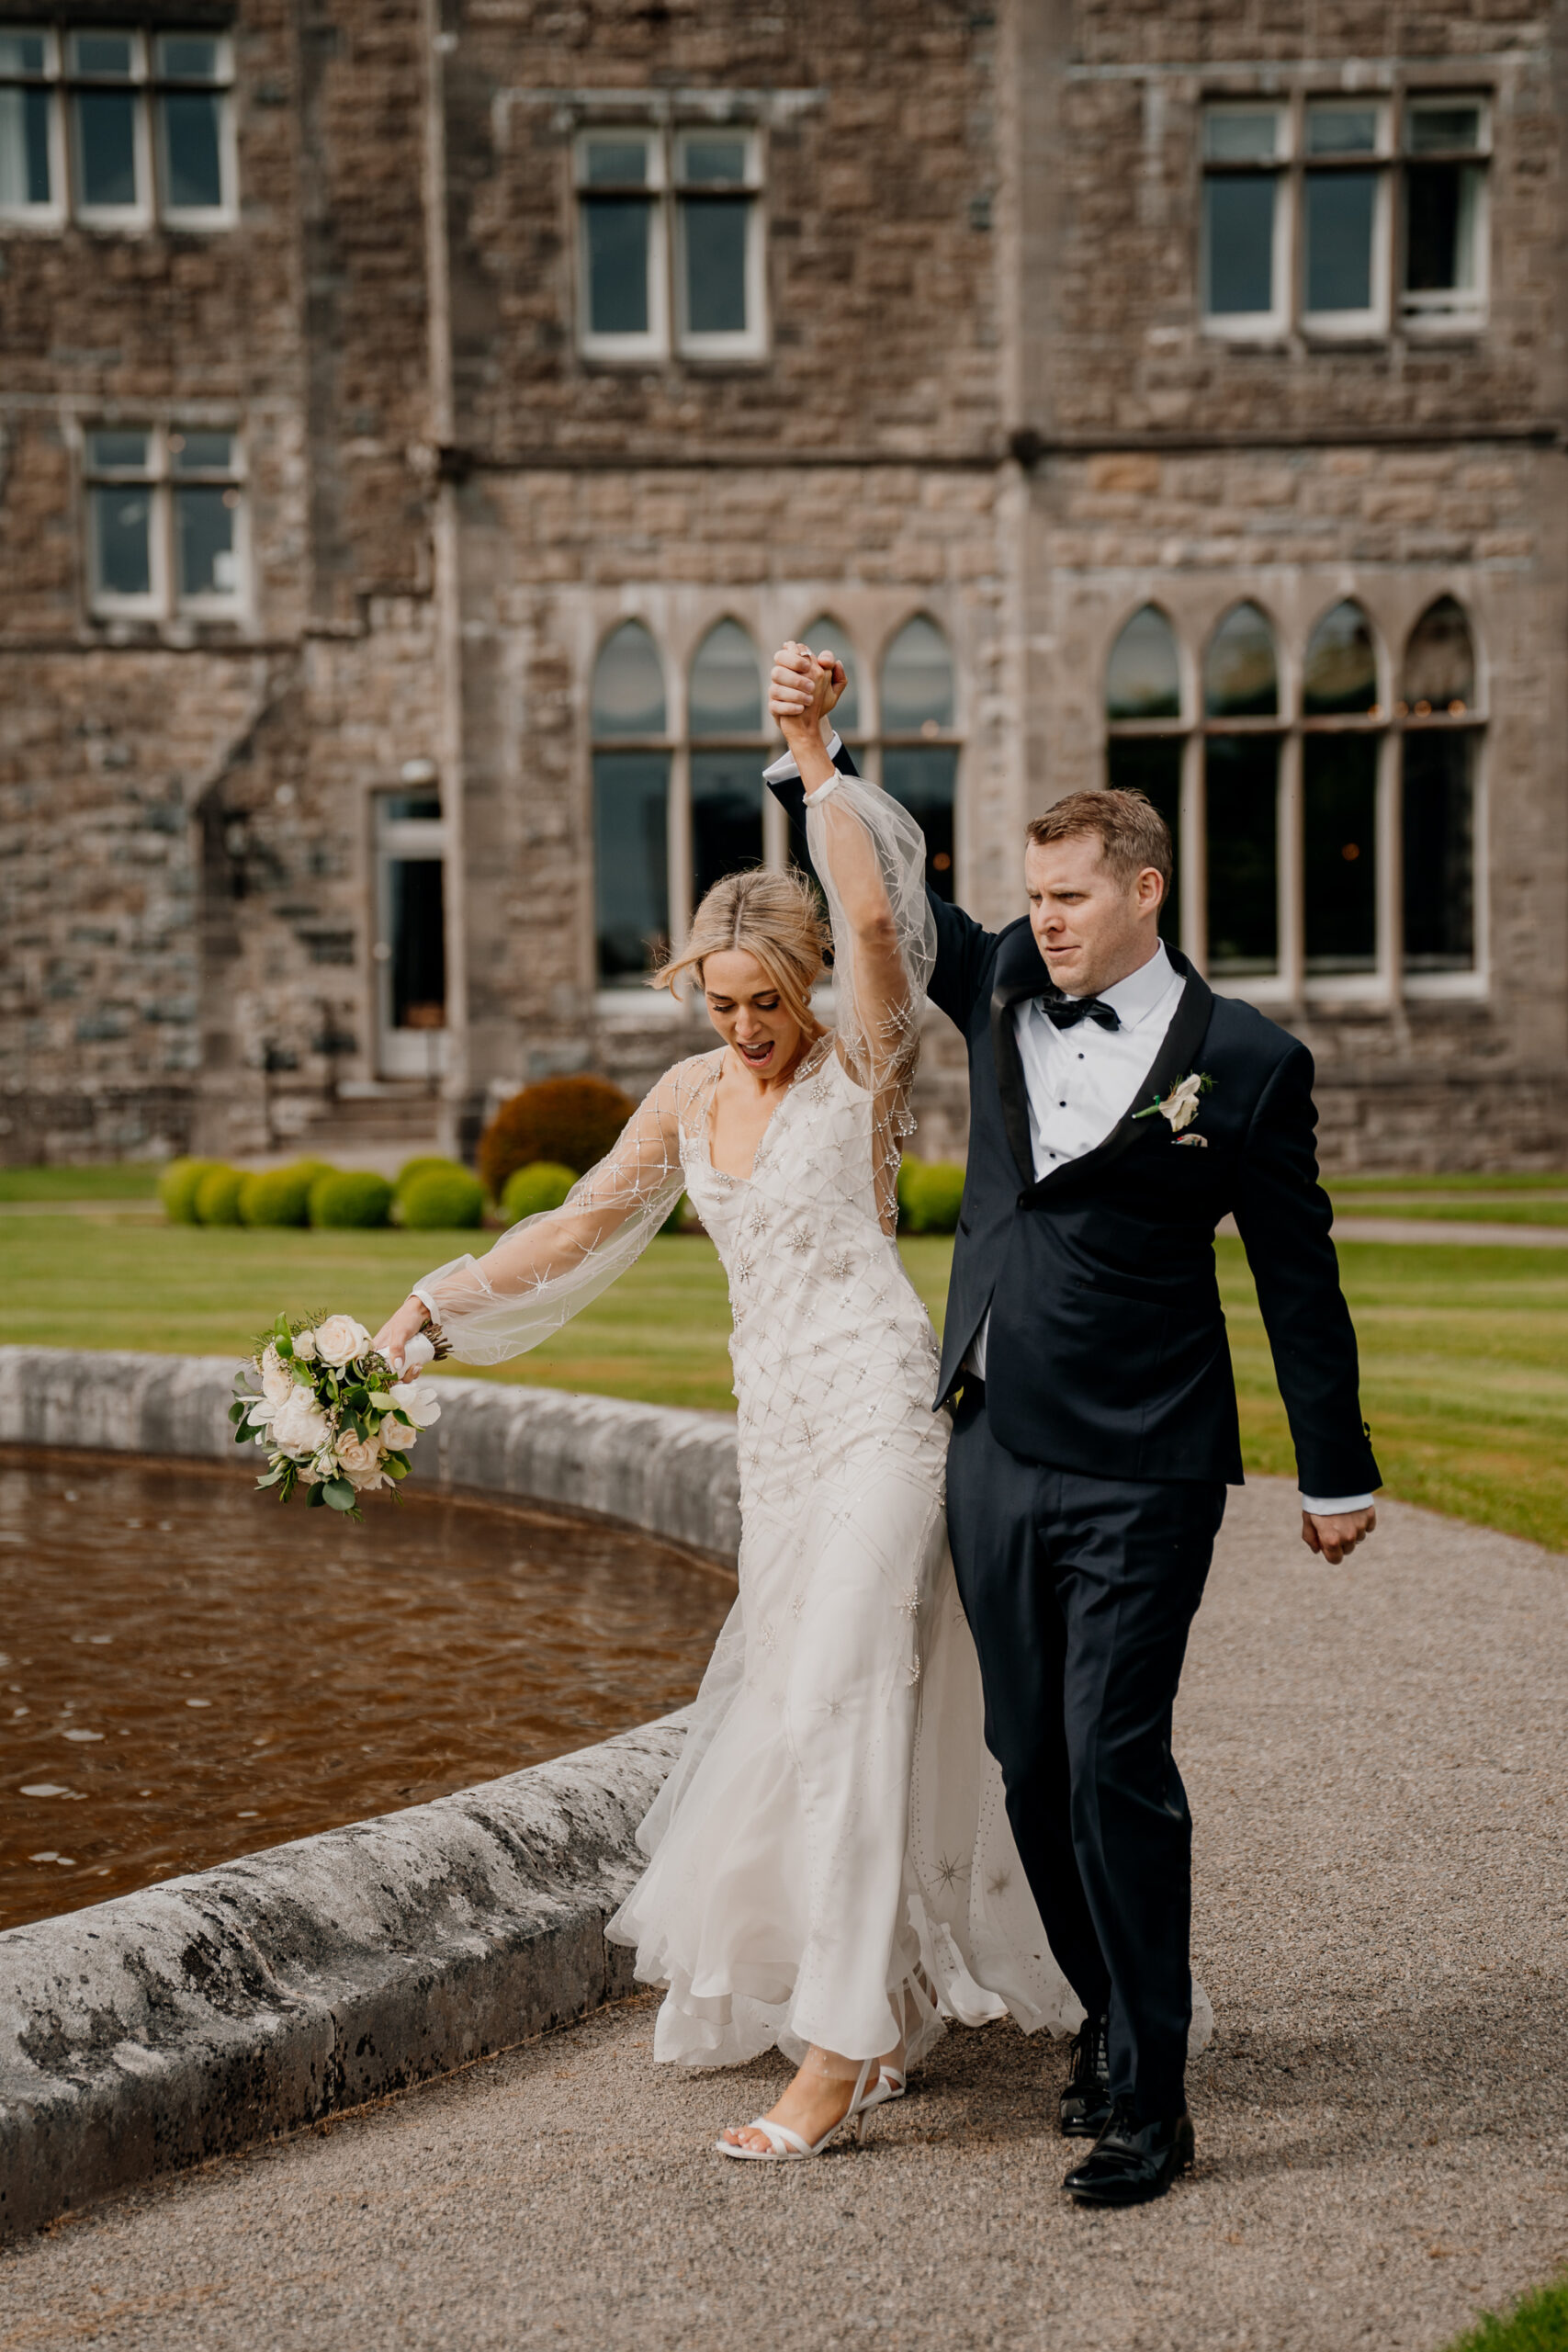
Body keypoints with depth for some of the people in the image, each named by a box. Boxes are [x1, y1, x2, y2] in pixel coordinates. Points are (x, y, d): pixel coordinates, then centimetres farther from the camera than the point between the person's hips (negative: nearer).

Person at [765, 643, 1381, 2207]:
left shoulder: (1244, 1063, -5)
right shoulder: (1002, 992, 7)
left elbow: (1297, 1278, 0)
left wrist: (1334, 1473, 4)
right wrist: (812, 753, 5)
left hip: (1139, 1476, -5)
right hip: (994, 1456, 6)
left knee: (1115, 1767, -7)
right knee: (1032, 1767, 12)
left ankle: (1147, 2099, 3)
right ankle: (1114, 2014, 31)